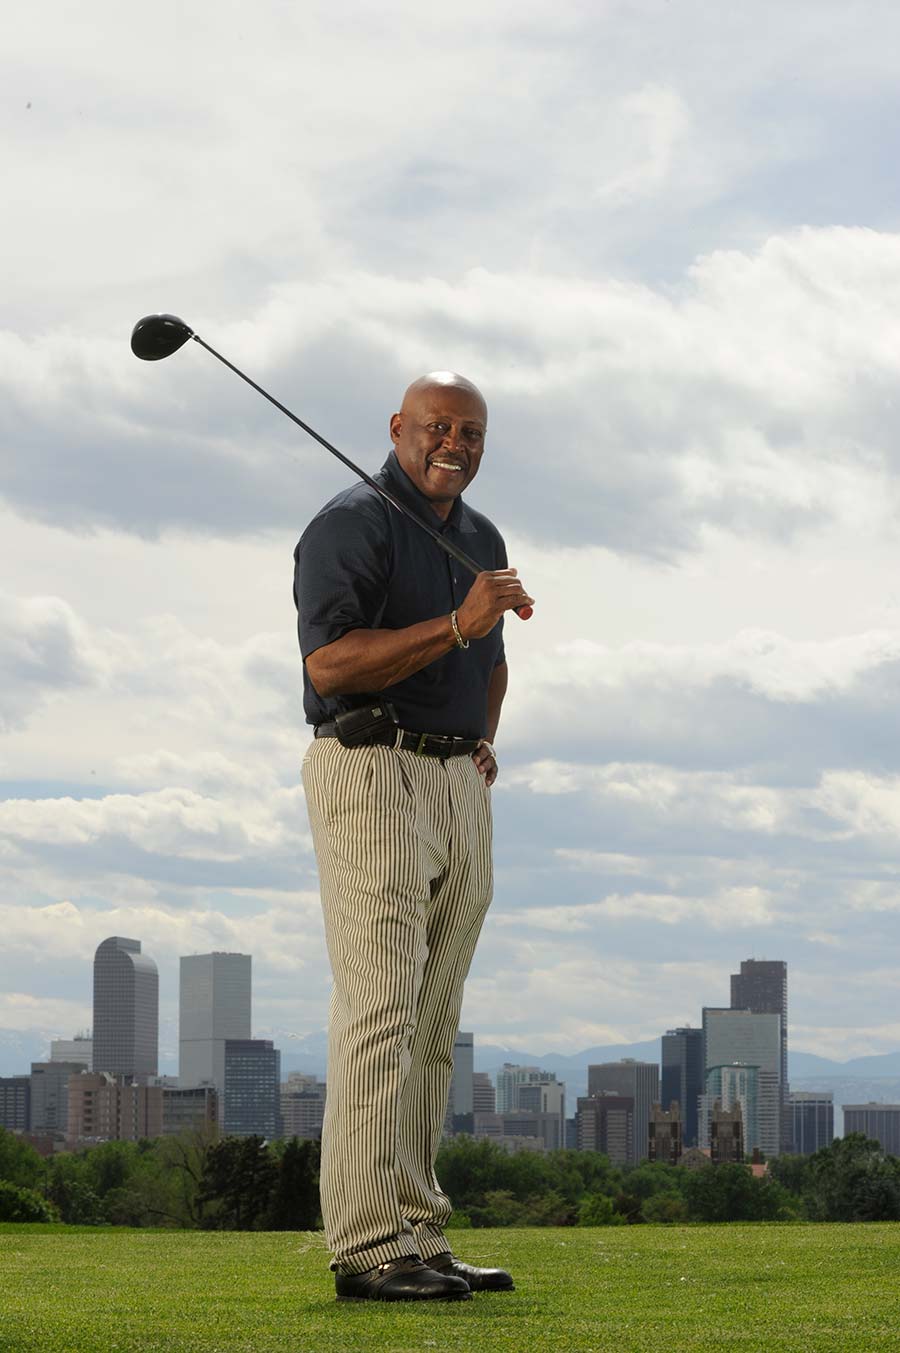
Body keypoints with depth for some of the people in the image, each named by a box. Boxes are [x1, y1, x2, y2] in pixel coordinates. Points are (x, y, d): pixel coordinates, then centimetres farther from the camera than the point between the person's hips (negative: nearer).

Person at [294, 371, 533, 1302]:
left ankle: (420, 1236, 11)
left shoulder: (481, 538, 20)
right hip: (374, 771, -8)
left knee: (433, 1028, 7)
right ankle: (367, 1248, -15)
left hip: (460, 784, 8)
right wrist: (457, 624, -23)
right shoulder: (352, 523, -6)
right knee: (379, 1013, -14)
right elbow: (328, 664, -19)